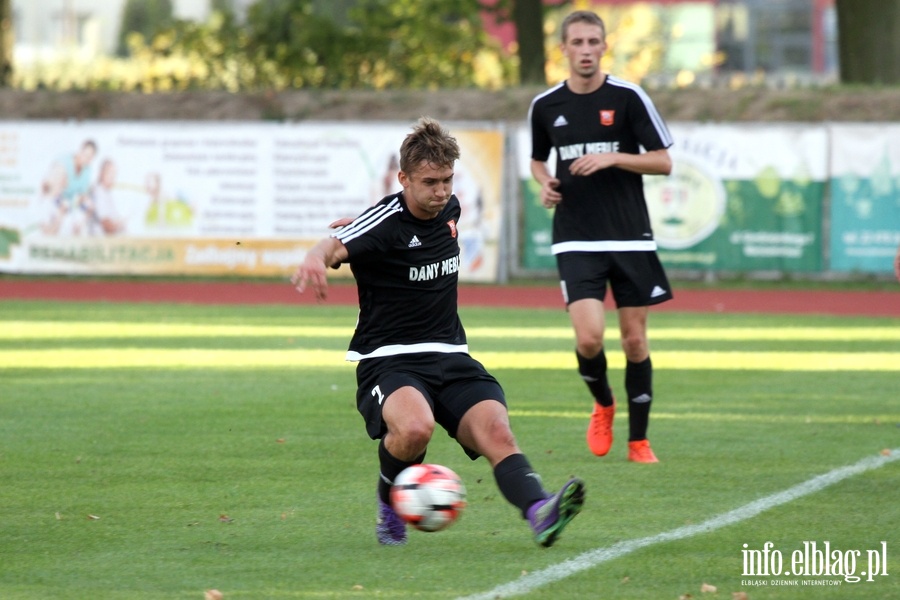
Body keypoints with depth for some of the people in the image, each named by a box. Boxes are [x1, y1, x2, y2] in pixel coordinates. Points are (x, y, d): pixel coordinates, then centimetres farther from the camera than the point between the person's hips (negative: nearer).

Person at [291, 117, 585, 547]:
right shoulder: (387, 222, -13)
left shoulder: (449, 209, 9)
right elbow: (337, 245, -34)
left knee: (496, 431, -22)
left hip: (449, 358, 6)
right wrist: (316, 258, -56)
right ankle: (389, 509, -4)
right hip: (388, 362, -6)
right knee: (415, 427, -35)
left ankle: (540, 514, -46)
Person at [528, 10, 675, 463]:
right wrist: (545, 183, 0)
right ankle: (602, 403, 17)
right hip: (575, 240, 1)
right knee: (589, 337, -15)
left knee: (634, 339, 2)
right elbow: (538, 160, 21)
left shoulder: (628, 97, -3)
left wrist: (612, 157, -16)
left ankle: (638, 440, 16)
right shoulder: (546, 106, 4)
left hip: (630, 237, -1)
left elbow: (663, 162, -2)